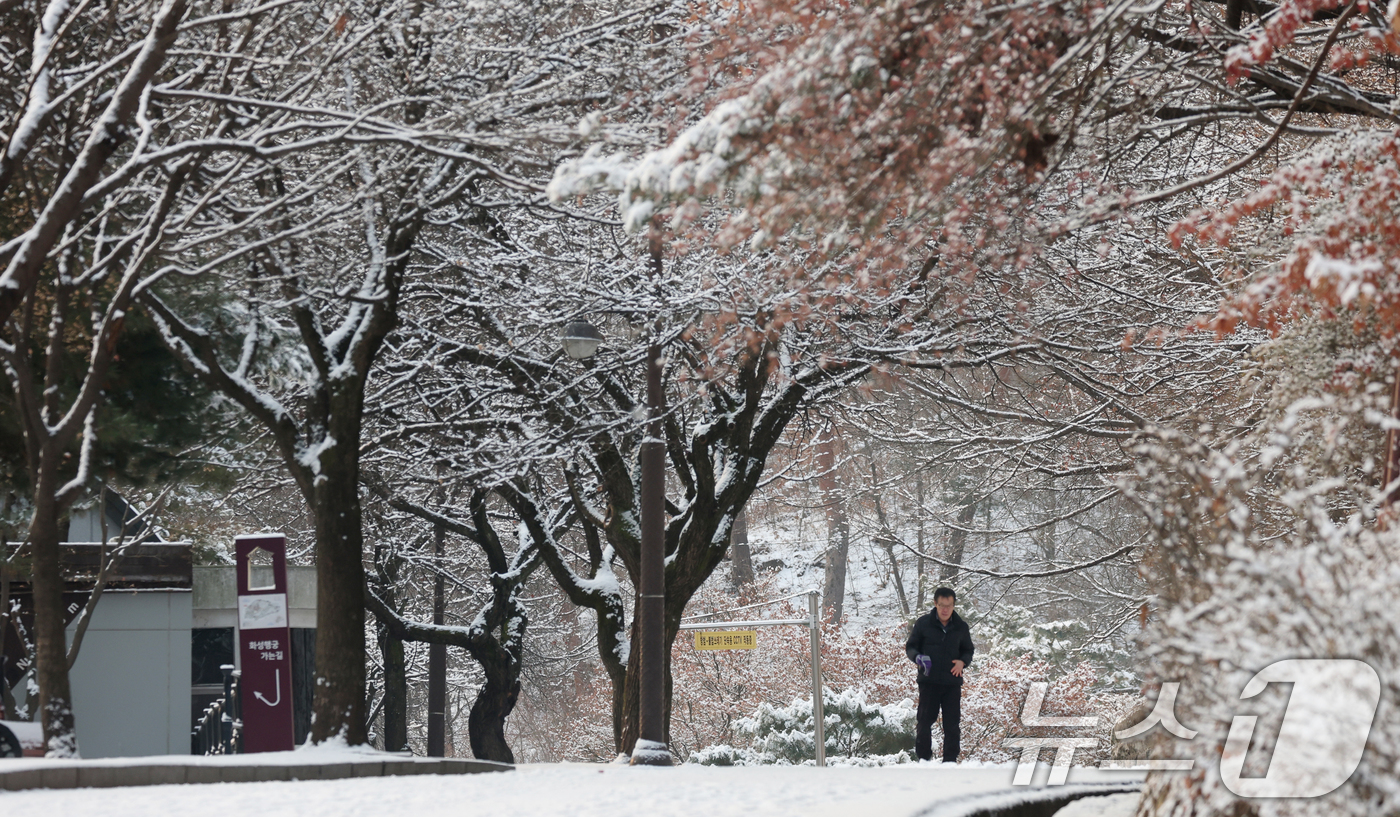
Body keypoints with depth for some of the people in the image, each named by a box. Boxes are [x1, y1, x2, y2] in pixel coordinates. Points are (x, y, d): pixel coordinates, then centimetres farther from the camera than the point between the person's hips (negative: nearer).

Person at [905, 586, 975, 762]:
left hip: (952, 682, 1)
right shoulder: (923, 623, 0)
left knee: (952, 724, 1)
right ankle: (923, 759, 9)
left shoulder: (961, 627, 6)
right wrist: (918, 657, -15)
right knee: (925, 721, 0)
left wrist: (963, 662, -4)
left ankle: (950, 760, 7)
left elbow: (968, 650, 19)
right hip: (929, 681, -1)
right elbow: (910, 647, 7)